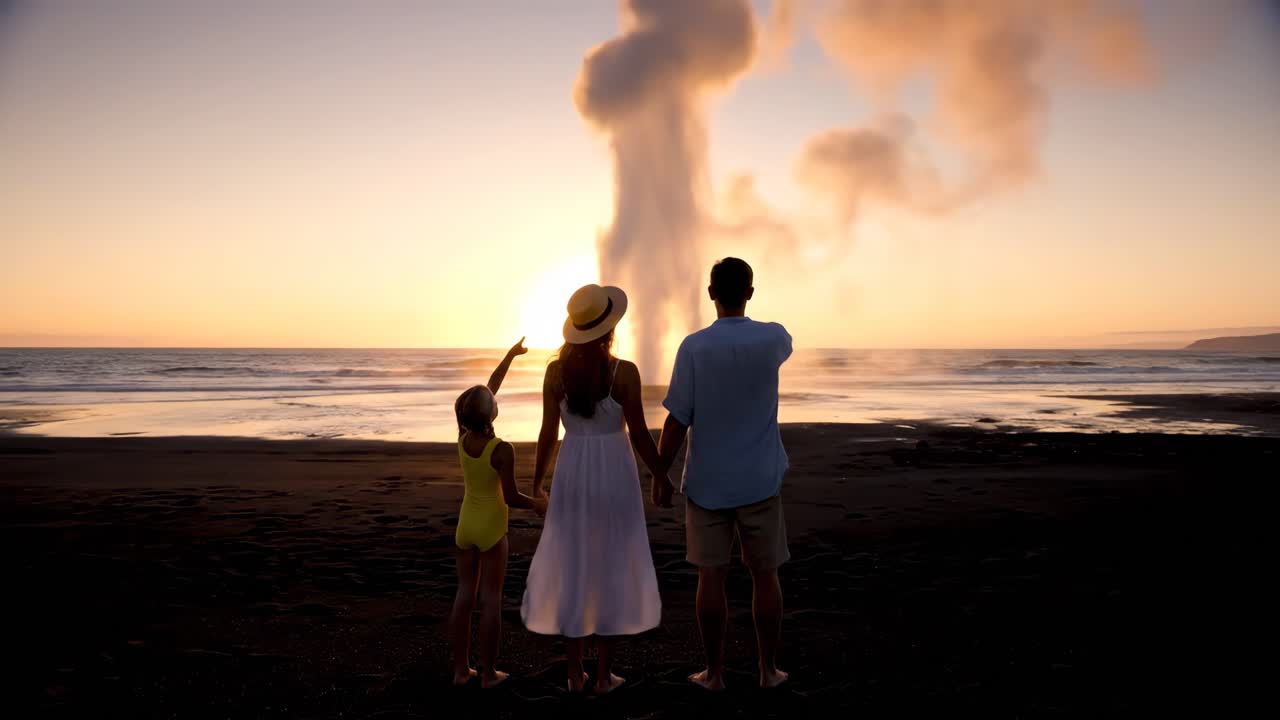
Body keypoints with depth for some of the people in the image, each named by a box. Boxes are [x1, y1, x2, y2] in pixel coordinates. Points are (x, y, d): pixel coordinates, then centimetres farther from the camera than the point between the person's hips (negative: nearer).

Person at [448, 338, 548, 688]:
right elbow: (511, 497, -17)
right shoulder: (502, 450, -21)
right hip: (491, 527, -6)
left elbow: (488, 389, 6)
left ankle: (461, 668, 18)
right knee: (491, 600, 3)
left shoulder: (462, 438, -4)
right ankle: (488, 672, 11)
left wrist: (510, 355, 16)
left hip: (465, 524, 6)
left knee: (464, 594, 12)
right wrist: (537, 504, 4)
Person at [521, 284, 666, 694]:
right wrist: (663, 478, 5)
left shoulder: (556, 371, -4)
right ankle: (604, 675, 16)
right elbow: (639, 436, -10)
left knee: (570, 573, 12)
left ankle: (575, 674, 19)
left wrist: (536, 484, 13)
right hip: (615, 478, -2)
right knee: (611, 573, 8)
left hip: (572, 476, 3)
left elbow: (548, 434, -1)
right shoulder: (624, 371, -13)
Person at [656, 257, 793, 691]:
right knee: (765, 575, 12)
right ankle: (768, 670, 23)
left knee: (711, 577, 7)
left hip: (707, 483, -1)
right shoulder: (773, 339, -5)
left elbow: (677, 421, -11)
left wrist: (660, 475, -1)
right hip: (760, 481, 1)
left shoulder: (693, 347, -11)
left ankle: (714, 672, 18)